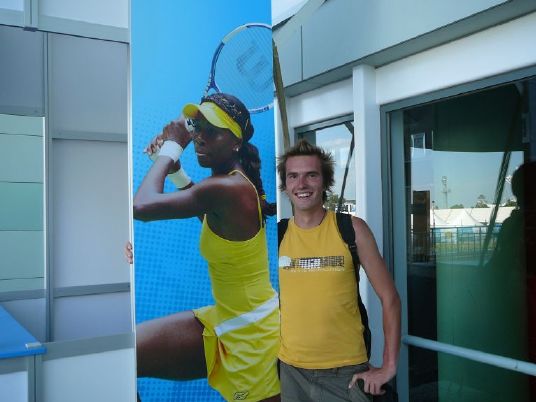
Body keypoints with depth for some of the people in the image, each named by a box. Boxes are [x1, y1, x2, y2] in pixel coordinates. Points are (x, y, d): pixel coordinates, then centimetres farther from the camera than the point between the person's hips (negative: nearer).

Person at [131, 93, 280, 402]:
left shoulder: (229, 188, -26)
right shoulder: (234, 183, 2)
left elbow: (142, 206, -28)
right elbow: (211, 217, 24)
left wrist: (171, 148, -13)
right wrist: (173, 165, 11)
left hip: (251, 332, -9)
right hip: (225, 322, 9)